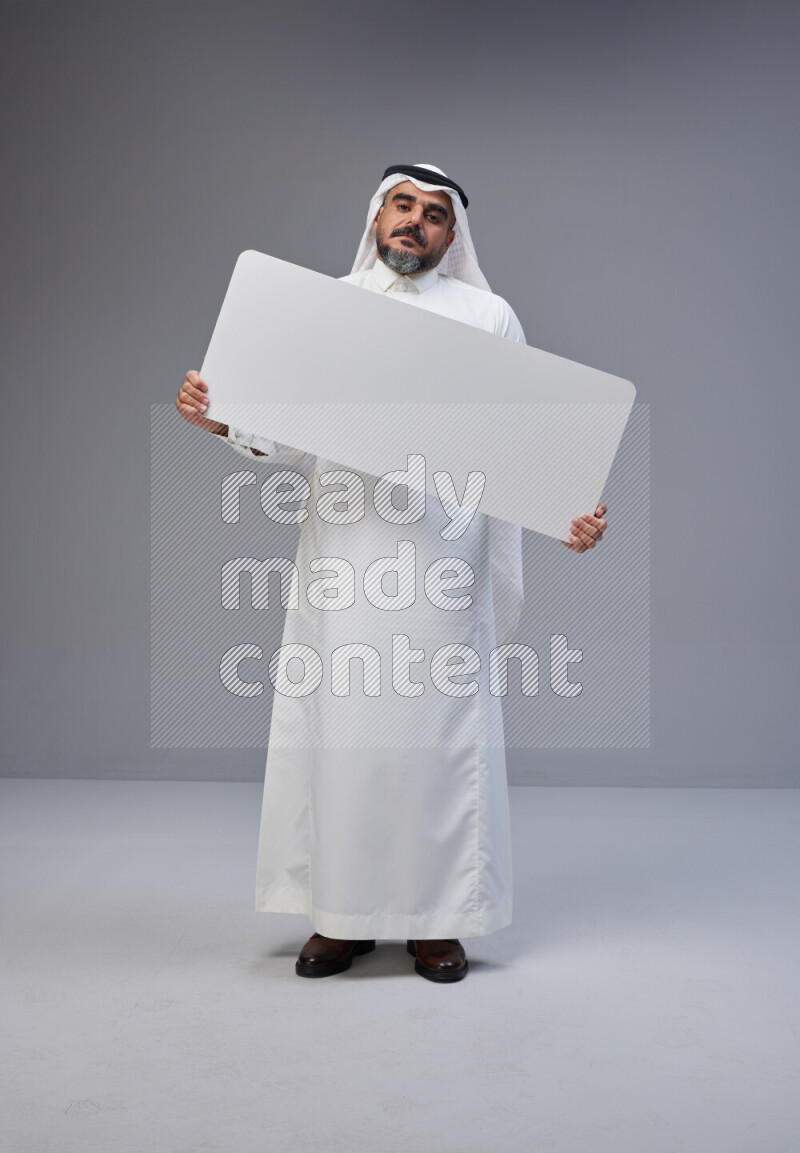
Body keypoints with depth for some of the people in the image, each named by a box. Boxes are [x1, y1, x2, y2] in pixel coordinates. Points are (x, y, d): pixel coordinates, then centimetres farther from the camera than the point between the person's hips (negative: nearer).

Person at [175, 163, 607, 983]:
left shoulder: (487, 315, 9)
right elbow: (293, 439, 10)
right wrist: (224, 419, -9)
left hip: (442, 553, -1)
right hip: (342, 551, 2)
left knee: (437, 725, 0)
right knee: (339, 723, 2)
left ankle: (435, 918, 13)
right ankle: (342, 913, 16)